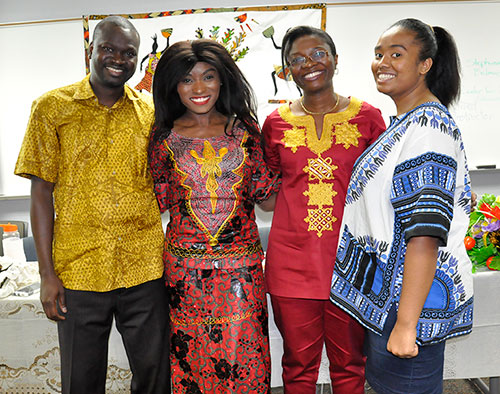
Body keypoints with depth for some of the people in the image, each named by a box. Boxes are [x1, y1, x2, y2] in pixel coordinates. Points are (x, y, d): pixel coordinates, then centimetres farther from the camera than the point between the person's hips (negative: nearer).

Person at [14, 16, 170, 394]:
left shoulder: (150, 113, 5)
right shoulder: (52, 107, 0)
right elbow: (41, 191, -1)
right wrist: (47, 273, -5)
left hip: (144, 268, 2)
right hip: (78, 270, -1)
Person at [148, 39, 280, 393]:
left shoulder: (244, 128, 3)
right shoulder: (165, 138, 2)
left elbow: (266, 196, 4)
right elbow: (160, 203, 7)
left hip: (242, 265, 0)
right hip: (185, 266, 0)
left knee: (244, 357, 7)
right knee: (192, 356, 12)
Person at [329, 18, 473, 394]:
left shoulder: (429, 126, -19)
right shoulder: (404, 122, 12)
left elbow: (425, 235, -26)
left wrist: (405, 324, -25)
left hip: (413, 294, -9)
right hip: (386, 289, 9)